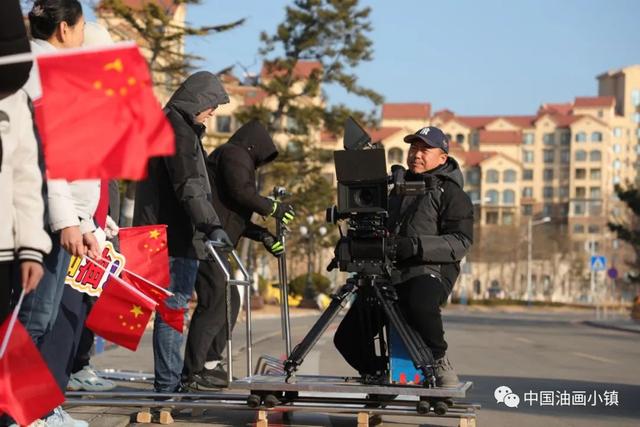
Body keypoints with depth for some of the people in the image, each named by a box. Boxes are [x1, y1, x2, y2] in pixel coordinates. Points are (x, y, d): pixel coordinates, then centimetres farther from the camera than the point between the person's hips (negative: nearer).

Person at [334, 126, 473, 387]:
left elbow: (461, 242, -10)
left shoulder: (451, 193, 3)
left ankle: (440, 362, -21)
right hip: (388, 272, 7)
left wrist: (417, 246, -24)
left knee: (420, 302, -42)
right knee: (346, 337, 0)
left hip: (430, 271, -6)